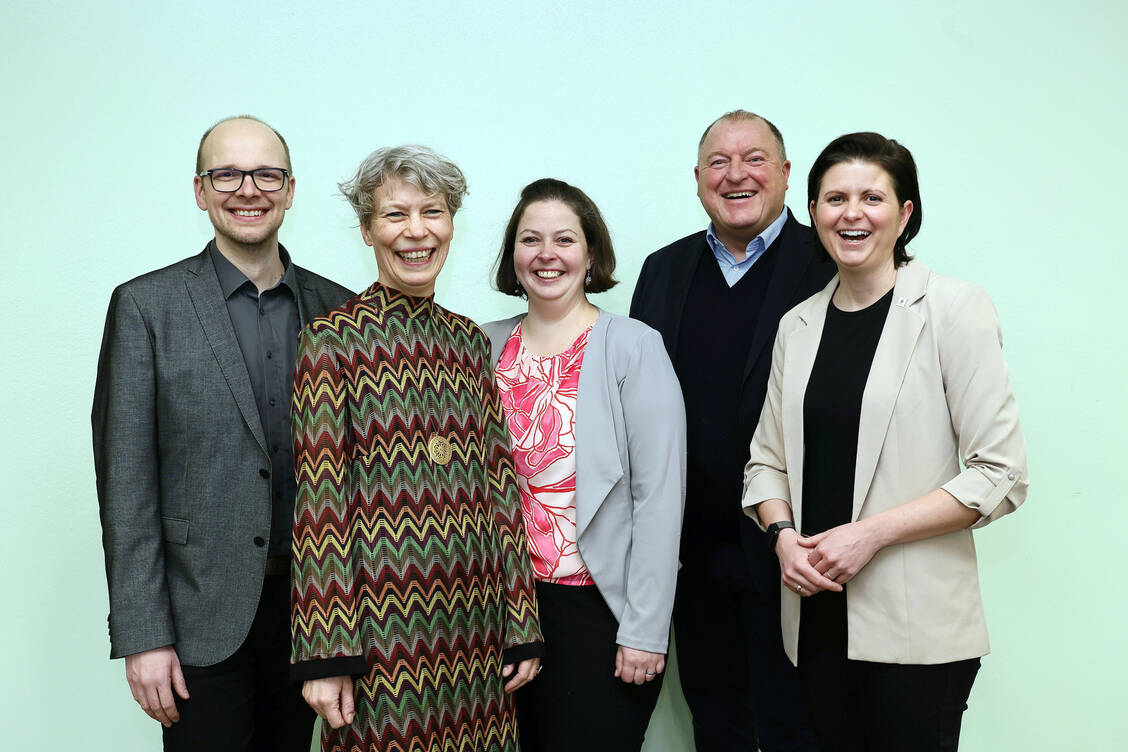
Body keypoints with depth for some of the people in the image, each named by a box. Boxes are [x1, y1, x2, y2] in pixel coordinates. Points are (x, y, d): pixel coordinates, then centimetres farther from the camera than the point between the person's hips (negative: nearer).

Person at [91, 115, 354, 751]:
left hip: (311, 608, 3)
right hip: (202, 616, -3)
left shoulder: (336, 309, 5)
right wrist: (142, 635, -10)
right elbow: (126, 480, -6)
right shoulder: (147, 306, -4)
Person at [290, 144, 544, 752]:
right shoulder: (332, 340, -6)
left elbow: (499, 486, 8)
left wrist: (522, 626, 6)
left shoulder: (469, 339, 9)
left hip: (472, 629, 5)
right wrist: (324, 655, -13)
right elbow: (320, 502, -9)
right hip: (381, 632, -4)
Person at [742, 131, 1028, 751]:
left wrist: (871, 533, -15)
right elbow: (767, 460, 13)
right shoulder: (797, 326, 9)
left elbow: (1001, 475, -10)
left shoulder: (952, 308, -5)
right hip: (816, 616, 4)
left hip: (915, 625, -4)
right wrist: (783, 534, -6)